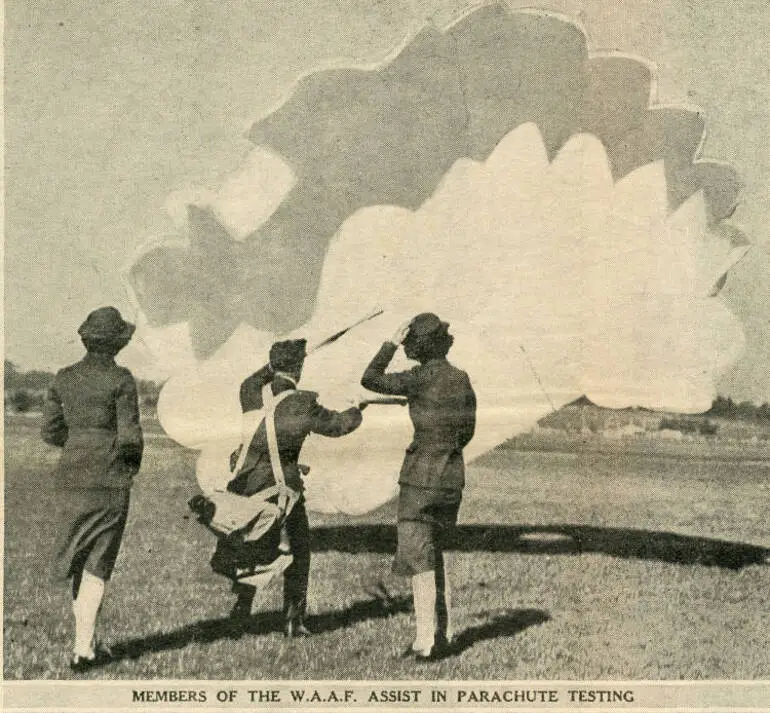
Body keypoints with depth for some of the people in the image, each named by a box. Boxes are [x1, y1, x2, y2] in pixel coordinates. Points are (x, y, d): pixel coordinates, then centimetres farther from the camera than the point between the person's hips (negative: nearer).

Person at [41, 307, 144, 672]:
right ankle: (83, 648, 1)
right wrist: (134, 460, 7)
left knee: (79, 557, 16)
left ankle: (87, 639, 22)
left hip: (73, 473, 5)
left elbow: (50, 431, 6)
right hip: (110, 476, -5)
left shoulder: (64, 378, 4)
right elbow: (130, 436, -13)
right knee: (97, 562, 2)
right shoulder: (121, 379, -11)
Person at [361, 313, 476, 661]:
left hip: (421, 473, -7)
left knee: (418, 557, -1)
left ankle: (426, 642, -2)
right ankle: (442, 634, 21)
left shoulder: (421, 378, -13)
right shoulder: (462, 380, 6)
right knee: (436, 554, 19)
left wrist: (391, 344, -1)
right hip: (453, 473, 7)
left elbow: (370, 380, -9)